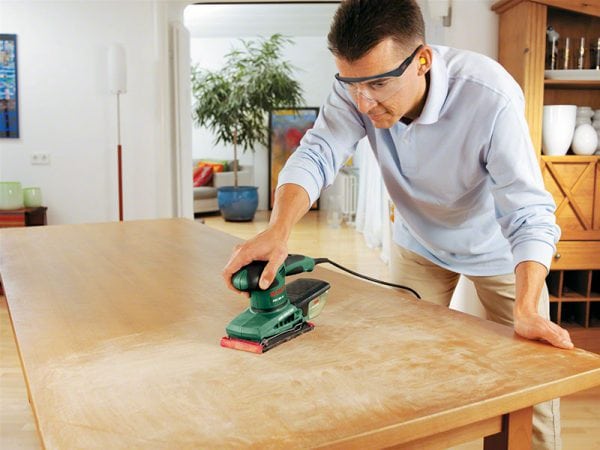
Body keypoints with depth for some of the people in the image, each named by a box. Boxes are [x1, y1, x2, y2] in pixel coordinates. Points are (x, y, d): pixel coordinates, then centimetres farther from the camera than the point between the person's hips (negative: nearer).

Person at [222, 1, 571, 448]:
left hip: (496, 247, -3)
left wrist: (527, 310, -46)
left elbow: (530, 214, -34)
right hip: (419, 244, 4)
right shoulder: (357, 82, -24)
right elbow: (317, 154, -30)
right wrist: (278, 229, -48)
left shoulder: (490, 96, -34)